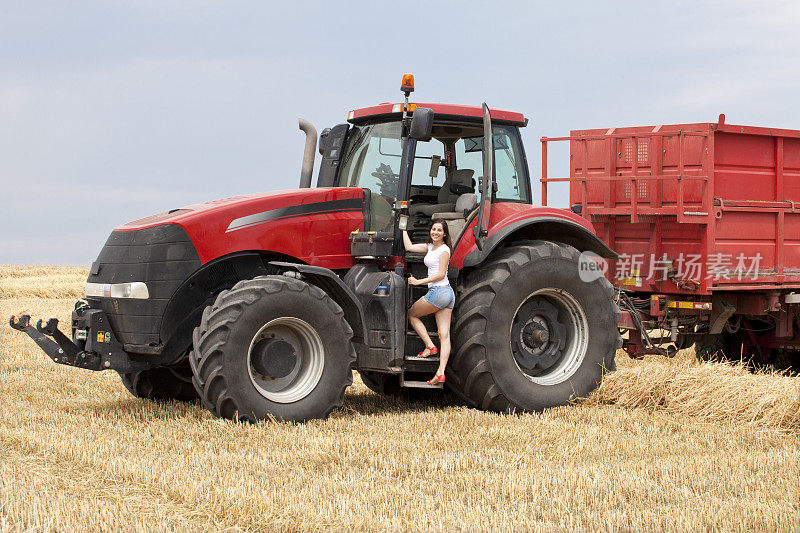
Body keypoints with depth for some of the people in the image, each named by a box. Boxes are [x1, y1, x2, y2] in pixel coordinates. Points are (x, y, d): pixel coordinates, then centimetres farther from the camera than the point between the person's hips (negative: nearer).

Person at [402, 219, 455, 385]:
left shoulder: (444, 249, -7)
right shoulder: (430, 247, 18)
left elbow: (441, 274, -13)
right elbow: (409, 247, 19)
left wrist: (419, 282, -14)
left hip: (439, 291, -9)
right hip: (448, 295, 9)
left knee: (411, 314, 10)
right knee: (444, 335, -2)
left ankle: (430, 346, 2)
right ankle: (440, 373, -7)